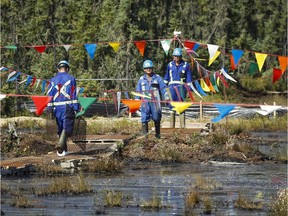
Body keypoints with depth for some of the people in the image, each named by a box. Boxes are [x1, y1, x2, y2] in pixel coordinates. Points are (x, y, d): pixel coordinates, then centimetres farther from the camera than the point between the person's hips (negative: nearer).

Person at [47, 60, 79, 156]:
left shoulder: (53, 80, 10)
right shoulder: (71, 78, 1)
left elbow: (50, 95, 9)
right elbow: (74, 94, -3)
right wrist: (76, 108, -3)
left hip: (57, 108, 4)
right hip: (68, 107, -4)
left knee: (60, 128, 14)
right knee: (67, 127, -6)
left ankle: (63, 150, 16)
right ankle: (61, 144, -30)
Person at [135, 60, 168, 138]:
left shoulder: (158, 78, 7)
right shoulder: (141, 79, 13)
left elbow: (163, 88, 6)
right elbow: (138, 91, 17)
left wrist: (166, 96, -8)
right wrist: (136, 99, 9)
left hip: (155, 101, -1)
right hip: (145, 102, 1)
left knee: (156, 118, 3)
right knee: (144, 118, -8)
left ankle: (157, 134, 16)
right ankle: (144, 134, -6)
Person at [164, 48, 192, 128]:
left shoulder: (185, 65, 3)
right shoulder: (170, 65, 10)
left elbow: (189, 79, 6)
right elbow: (166, 77, 17)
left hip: (181, 87, -2)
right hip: (172, 87, 2)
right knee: (172, 106, 2)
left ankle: (182, 126, -3)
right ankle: (171, 126, 5)